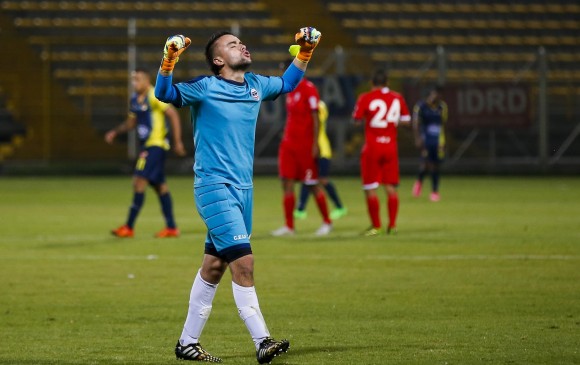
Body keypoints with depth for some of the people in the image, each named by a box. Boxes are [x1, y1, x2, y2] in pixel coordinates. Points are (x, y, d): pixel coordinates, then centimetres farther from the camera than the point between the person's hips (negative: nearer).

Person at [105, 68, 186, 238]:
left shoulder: (155, 96, -13)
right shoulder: (135, 99, 13)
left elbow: (173, 115, -15)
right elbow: (131, 122, 26)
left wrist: (177, 142, -18)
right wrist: (115, 132, 11)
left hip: (156, 144, -9)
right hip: (146, 145, 9)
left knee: (139, 181, -14)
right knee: (159, 185, 10)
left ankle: (129, 227, -14)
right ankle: (171, 227, 14)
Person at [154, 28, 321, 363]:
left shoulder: (256, 86, 11)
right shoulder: (205, 88, -8)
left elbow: (287, 83, 30)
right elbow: (165, 94, -20)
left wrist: (305, 52, 21)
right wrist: (170, 59, -34)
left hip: (243, 188, 7)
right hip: (215, 187, -7)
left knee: (215, 266, 11)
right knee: (243, 262, -15)